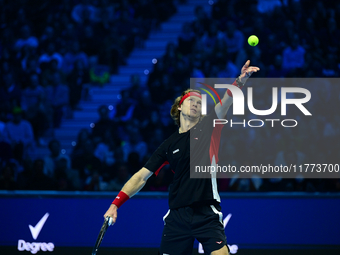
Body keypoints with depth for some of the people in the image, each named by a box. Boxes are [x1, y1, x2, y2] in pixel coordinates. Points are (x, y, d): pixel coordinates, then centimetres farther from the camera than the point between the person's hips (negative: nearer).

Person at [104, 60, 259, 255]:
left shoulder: (206, 130, 5)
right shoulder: (169, 145, 11)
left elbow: (224, 104, -14)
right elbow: (142, 176, 13)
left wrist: (239, 82, -33)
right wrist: (115, 204, 5)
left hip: (206, 214, -2)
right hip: (177, 216, 2)